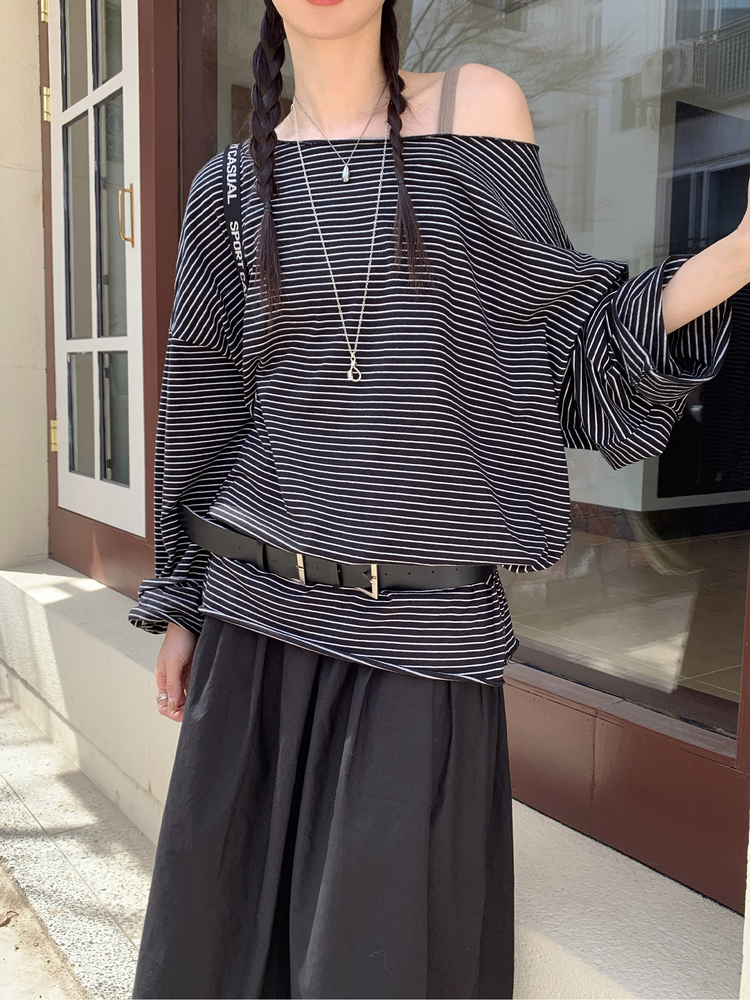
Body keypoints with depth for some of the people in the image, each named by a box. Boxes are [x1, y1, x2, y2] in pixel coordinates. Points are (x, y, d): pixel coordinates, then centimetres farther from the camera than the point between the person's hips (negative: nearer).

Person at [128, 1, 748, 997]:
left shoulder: (478, 111, 2)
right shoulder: (232, 186, 7)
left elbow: (557, 340, 2)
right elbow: (204, 408, 12)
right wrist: (177, 605, 15)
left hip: (428, 625, -2)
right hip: (259, 616, 3)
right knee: (225, 920, 14)